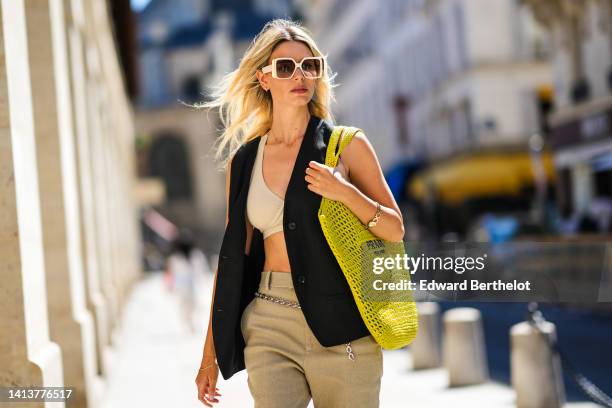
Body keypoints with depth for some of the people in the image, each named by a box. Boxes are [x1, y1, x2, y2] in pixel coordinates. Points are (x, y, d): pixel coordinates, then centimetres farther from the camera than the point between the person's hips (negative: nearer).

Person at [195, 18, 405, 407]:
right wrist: (211, 351, 11)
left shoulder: (346, 145, 2)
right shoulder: (243, 162, 8)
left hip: (340, 323, -2)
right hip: (269, 325, 2)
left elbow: (395, 230, 3)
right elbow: (233, 256, 11)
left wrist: (346, 193, -16)